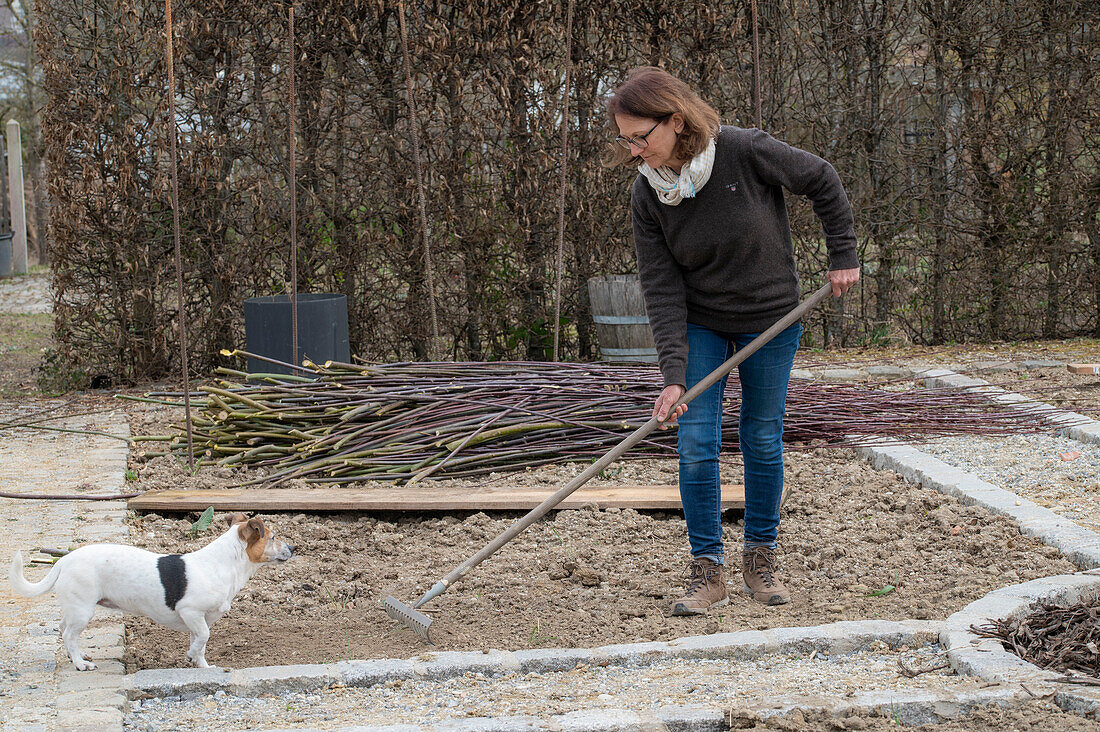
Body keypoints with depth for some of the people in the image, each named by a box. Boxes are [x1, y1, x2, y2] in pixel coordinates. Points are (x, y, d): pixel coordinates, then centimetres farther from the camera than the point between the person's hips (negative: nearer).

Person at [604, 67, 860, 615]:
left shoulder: (746, 152, -23)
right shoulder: (647, 195, -15)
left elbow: (822, 182, -7)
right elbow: (662, 288, -15)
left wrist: (843, 255, -3)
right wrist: (673, 374, -22)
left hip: (770, 320, -1)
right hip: (699, 325, 2)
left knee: (763, 442, 6)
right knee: (696, 443, -7)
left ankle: (760, 561, 22)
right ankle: (707, 571, 3)